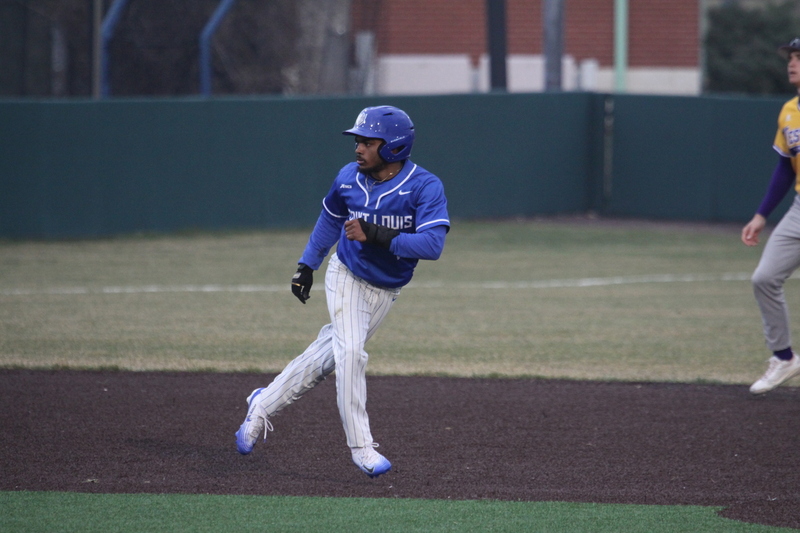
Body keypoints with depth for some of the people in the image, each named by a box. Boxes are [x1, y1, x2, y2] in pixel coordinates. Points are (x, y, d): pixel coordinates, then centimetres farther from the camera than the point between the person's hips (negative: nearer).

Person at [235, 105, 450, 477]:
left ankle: (264, 404, 25)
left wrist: (377, 236, -37)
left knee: (326, 356, 7)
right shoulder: (349, 178, -8)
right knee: (350, 352, -17)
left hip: (386, 291, 0)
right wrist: (307, 264, 11)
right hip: (348, 277, 0)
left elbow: (432, 245, -31)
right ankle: (360, 446, -12)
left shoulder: (425, 187, -21)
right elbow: (331, 217, 12)